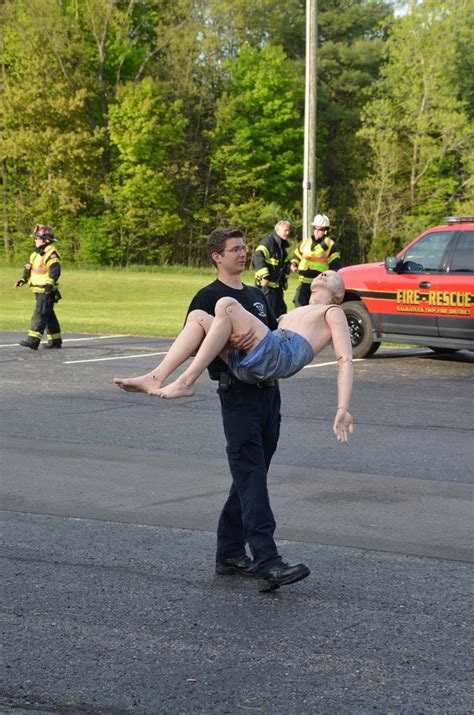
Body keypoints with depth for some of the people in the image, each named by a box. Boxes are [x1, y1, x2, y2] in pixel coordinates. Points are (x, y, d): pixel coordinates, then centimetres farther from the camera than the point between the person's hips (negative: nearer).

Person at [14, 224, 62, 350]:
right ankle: (55, 340, 20)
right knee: (49, 315, 14)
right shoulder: (37, 253, 17)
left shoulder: (51, 254, -15)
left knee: (40, 314, -14)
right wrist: (23, 279, 11)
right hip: (39, 291, 10)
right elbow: (29, 268, 23)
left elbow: (55, 270, -25)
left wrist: (49, 284, -32)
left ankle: (33, 340, -20)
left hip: (46, 291, -10)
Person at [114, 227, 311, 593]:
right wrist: (228, 343, -25)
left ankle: (230, 553, 21)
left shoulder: (256, 295, 20)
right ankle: (268, 563, -19)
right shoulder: (208, 297, -3)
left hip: (268, 391, 8)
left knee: (250, 478, 12)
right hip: (238, 395, -8)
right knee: (252, 479, -13)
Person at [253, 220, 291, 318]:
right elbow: (257, 258, -25)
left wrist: (285, 279, 26)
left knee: (281, 310, 13)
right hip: (266, 284, -10)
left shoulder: (283, 245, 18)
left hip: (278, 285, 10)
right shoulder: (268, 241, -13)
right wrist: (264, 276, -28)